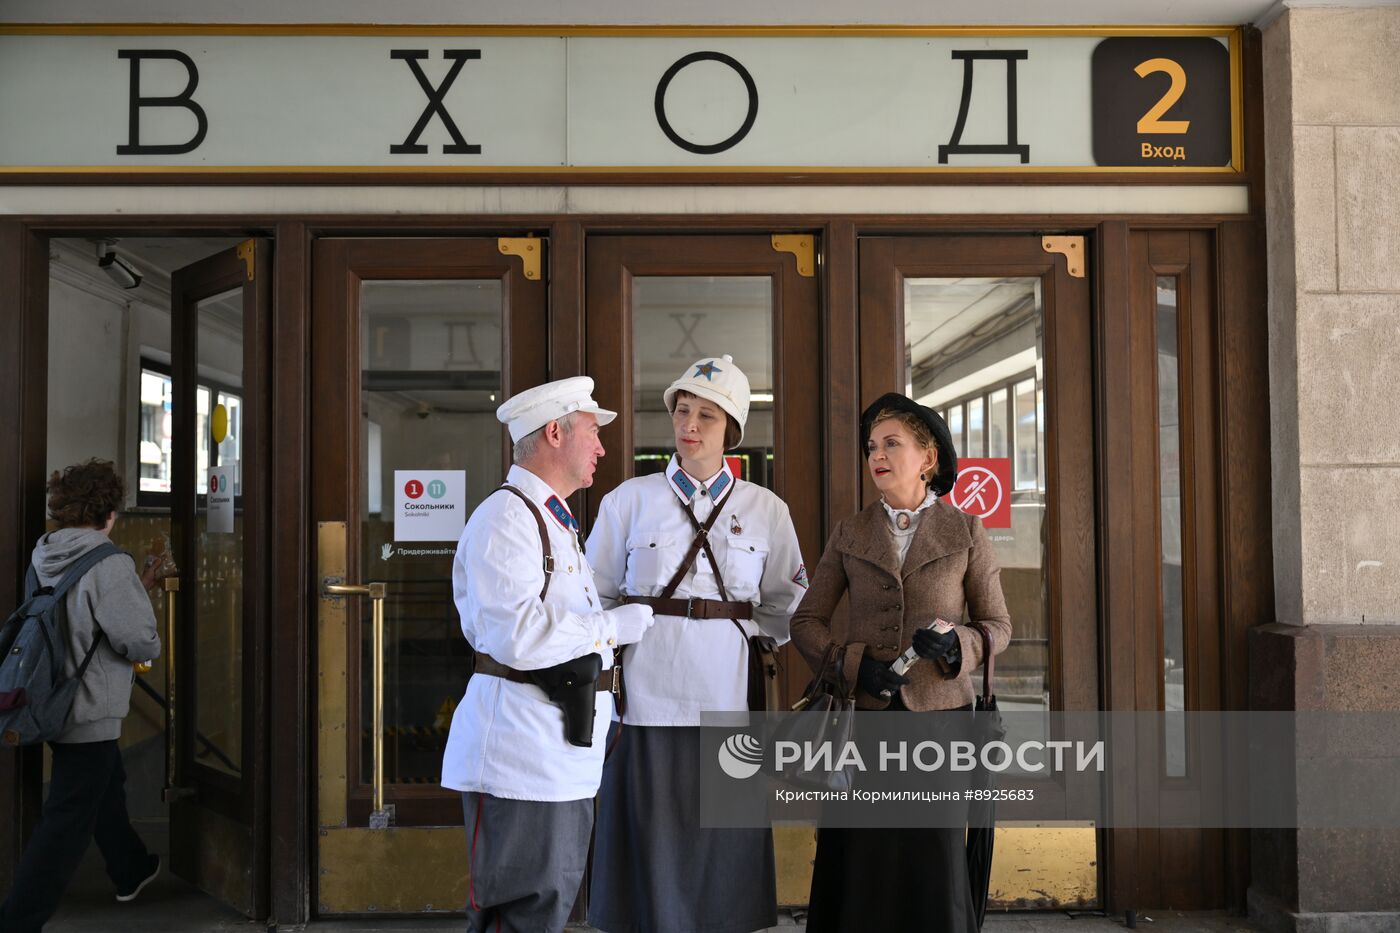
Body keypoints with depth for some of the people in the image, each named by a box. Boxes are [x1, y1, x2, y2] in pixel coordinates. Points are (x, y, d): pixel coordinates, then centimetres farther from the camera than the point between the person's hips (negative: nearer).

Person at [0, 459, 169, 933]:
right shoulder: (109, 565, -22)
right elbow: (140, 642, -23)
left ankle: (132, 870, 46)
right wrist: (153, 644, -1)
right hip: (92, 712, -9)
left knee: (106, 786, 27)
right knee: (68, 821, -2)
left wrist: (137, 588, 18)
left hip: (56, 707, 9)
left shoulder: (46, 558, 3)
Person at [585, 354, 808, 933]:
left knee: (723, 845, 5)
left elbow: (785, 602, 15)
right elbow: (597, 597, 10)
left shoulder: (767, 511, 6)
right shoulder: (630, 500, 4)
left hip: (728, 695, 1)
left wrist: (753, 637, 2)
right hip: (649, 692, -1)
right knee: (653, 841, 1)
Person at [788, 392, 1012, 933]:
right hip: (863, 713, 1)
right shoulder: (850, 534, 7)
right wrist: (852, 664, -12)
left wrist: (955, 646, -15)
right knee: (858, 866, 4)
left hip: (939, 711, -1)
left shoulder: (966, 532, 3)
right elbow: (806, 622, 6)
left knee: (933, 864, 4)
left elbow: (998, 626, 6)